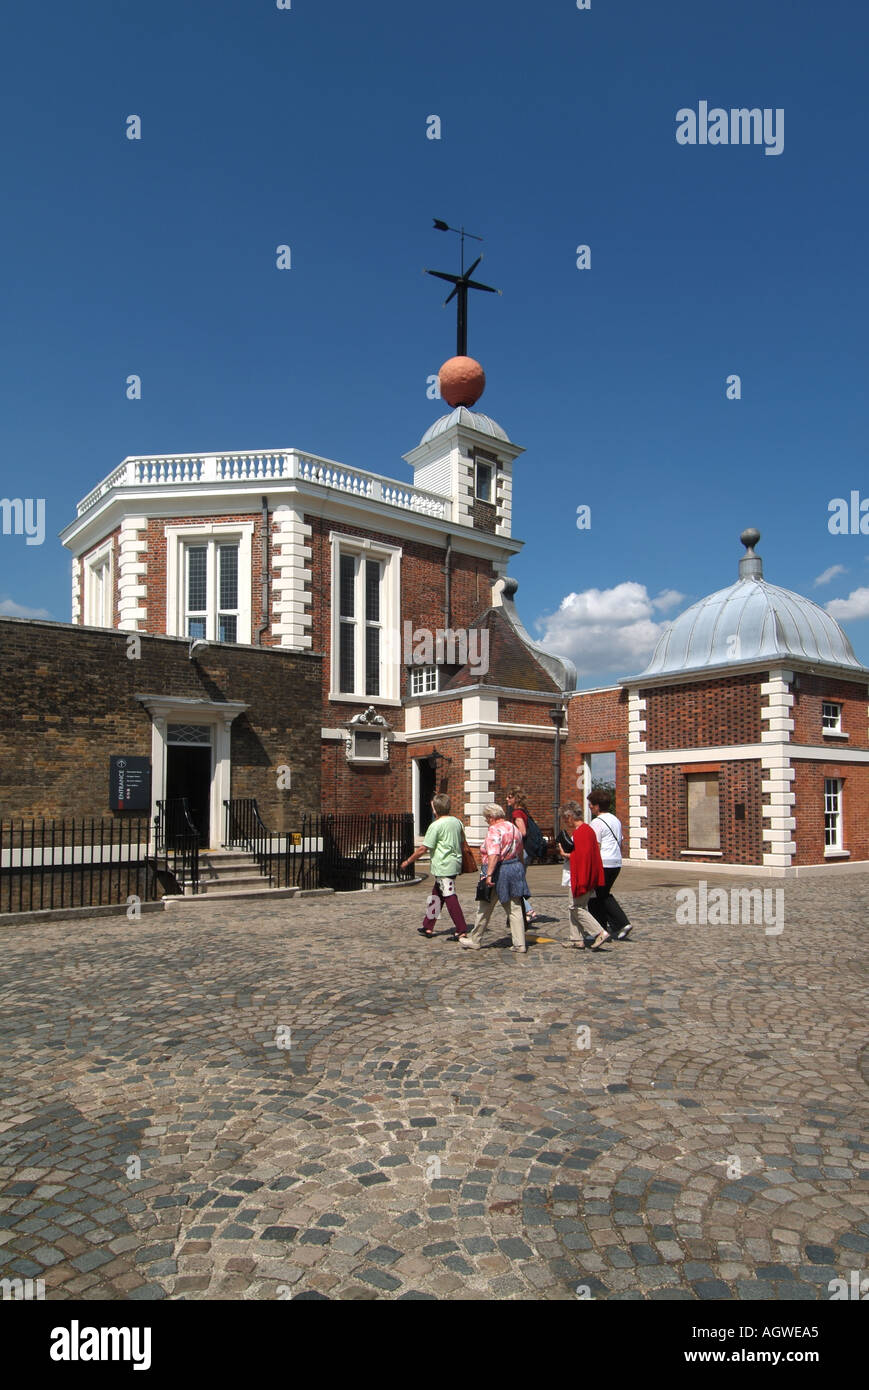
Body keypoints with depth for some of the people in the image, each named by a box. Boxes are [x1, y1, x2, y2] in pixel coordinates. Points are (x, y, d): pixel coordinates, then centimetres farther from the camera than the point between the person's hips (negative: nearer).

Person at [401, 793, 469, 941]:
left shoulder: (436, 825, -15)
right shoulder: (457, 821, 7)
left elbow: (423, 848, -13)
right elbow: (462, 841, 16)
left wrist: (408, 861, -2)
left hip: (444, 866, -9)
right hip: (455, 863, 9)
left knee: (450, 898, -4)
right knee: (436, 895, 16)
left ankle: (462, 931, -3)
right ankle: (428, 927, 24)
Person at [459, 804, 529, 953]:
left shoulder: (494, 830, -15)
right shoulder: (514, 828, 11)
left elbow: (494, 854, -29)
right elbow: (520, 853, 20)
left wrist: (489, 874, -34)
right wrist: (520, 869, 32)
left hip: (498, 871, -7)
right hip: (515, 869, 7)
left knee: (484, 909, 8)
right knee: (515, 908, 7)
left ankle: (474, 940, 21)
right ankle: (520, 944, 2)